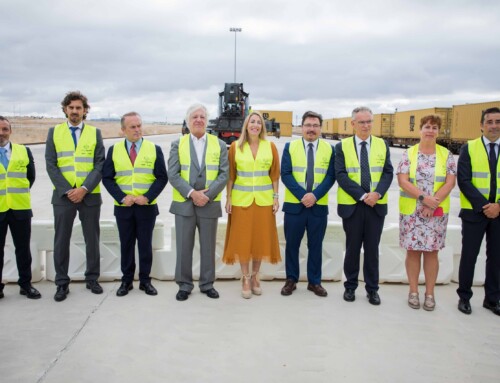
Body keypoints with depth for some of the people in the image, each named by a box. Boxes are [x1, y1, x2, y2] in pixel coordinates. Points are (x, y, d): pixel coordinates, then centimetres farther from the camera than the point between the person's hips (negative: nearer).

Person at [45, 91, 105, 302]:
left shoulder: (95, 132, 5)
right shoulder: (54, 132, 6)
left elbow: (100, 165, -1)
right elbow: (51, 165, -1)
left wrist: (84, 189, -13)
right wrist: (67, 190, -11)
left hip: (90, 195, 0)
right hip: (63, 195, 0)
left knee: (92, 239, 7)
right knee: (61, 240, 4)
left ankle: (92, 279, 21)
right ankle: (62, 283, 15)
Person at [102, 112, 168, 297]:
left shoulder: (154, 149, 1)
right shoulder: (114, 150, 4)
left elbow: (162, 177, -2)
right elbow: (107, 178, 1)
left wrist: (147, 197, -14)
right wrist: (122, 197, -12)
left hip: (147, 206, -1)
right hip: (123, 207, 1)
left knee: (145, 244, 6)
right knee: (126, 244, 9)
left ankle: (145, 280, 18)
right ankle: (126, 280, 20)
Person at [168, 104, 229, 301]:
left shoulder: (219, 144, 5)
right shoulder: (177, 144, 4)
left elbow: (224, 174, -2)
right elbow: (173, 175, -4)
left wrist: (207, 194, -14)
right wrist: (192, 193, -15)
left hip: (210, 204, 1)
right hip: (184, 204, 0)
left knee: (208, 247, 9)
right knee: (184, 247, 5)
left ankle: (207, 284, 22)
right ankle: (184, 285, 19)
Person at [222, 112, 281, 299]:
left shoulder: (270, 146, 2)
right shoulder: (235, 146, -1)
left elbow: (275, 174, 4)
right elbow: (230, 174, 2)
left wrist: (276, 197, 1)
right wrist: (228, 198, -1)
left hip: (264, 199, 1)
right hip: (241, 199, -1)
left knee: (261, 238, 7)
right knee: (242, 239, 4)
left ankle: (255, 276, 24)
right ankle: (245, 278, 17)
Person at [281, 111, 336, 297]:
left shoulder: (329, 149, 5)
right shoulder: (290, 146, 3)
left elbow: (330, 176, -1)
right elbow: (285, 174, -5)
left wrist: (315, 195, -16)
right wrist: (302, 195, -16)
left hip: (319, 205, 1)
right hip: (294, 204, 0)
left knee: (316, 245, 9)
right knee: (292, 244, 7)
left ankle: (314, 282, 21)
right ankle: (291, 280, 21)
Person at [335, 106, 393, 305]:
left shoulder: (382, 145, 7)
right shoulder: (342, 146, 1)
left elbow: (388, 172, 2)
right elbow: (341, 175, -8)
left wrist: (377, 193, -16)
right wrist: (362, 195, -17)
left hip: (377, 205, 2)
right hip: (351, 205, -1)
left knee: (372, 248, 8)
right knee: (352, 247, 8)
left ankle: (372, 289, 19)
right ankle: (350, 286, 22)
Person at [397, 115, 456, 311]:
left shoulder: (446, 155, 4)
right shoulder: (408, 154, 2)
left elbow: (450, 182, -3)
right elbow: (402, 181, -7)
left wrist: (433, 202, -14)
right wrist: (423, 198, -17)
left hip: (437, 212, 1)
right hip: (411, 211, 0)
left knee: (432, 251, 5)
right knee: (412, 250, 4)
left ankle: (430, 293, 16)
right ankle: (413, 291, 17)